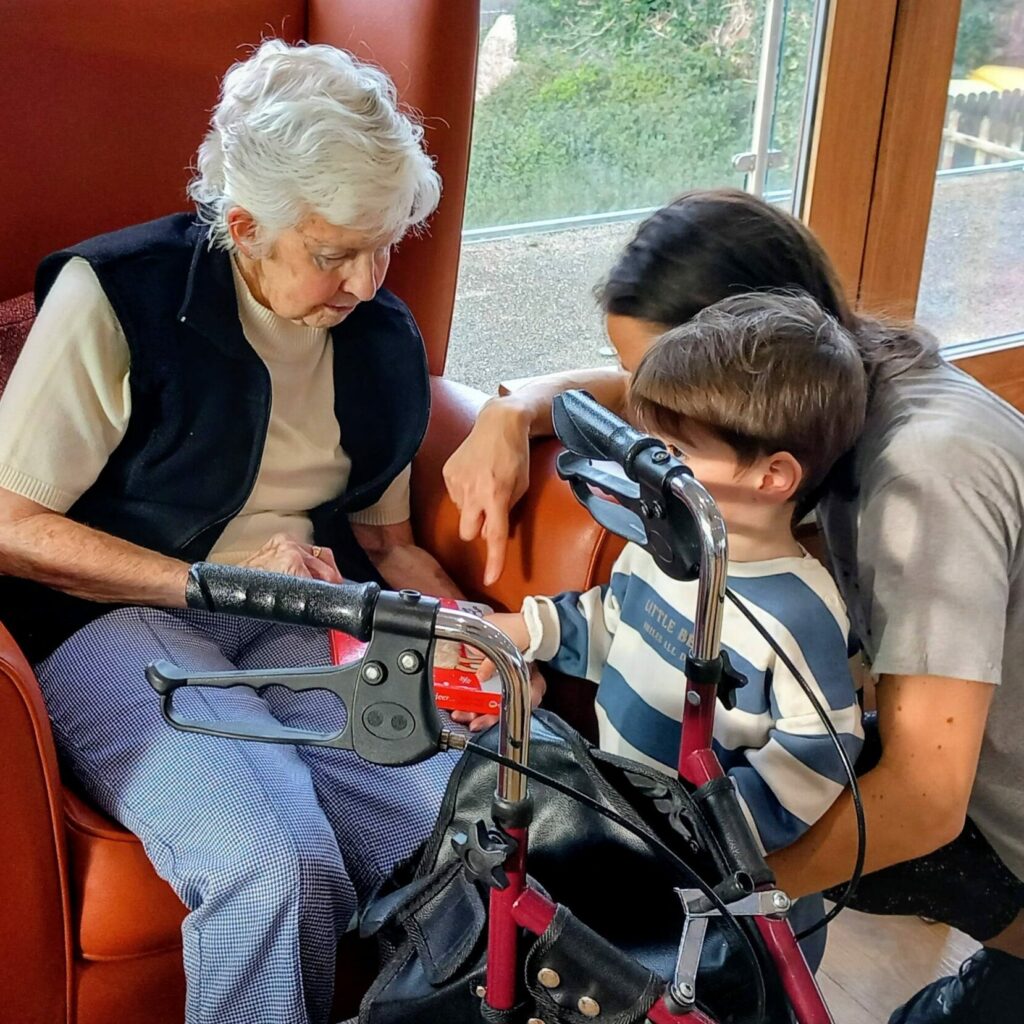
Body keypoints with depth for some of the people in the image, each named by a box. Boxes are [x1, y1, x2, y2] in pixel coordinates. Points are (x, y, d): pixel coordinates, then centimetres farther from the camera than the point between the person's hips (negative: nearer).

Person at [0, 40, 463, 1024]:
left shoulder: (383, 336, 9)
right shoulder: (115, 296, -7)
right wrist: (216, 579, -16)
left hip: (304, 620, 5)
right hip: (117, 620, -4)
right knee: (276, 870, -32)